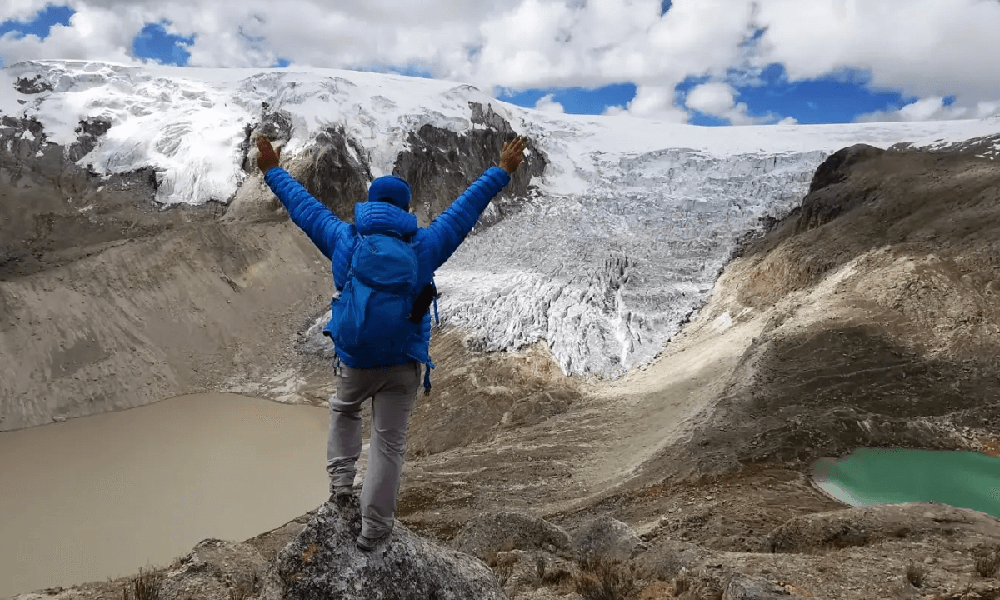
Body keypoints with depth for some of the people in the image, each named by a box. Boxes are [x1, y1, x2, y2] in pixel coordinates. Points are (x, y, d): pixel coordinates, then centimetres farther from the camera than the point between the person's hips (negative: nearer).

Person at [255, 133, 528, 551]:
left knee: (344, 410, 33)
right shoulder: (423, 247, -8)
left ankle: (340, 479, 23)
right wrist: (502, 172, 10)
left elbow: (305, 207, 7)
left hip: (354, 360, 1)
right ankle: (374, 528, 17)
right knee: (389, 442, 8)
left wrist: (274, 172, 23)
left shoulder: (345, 240, -6)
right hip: (403, 364, -1)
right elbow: (466, 208, 0)